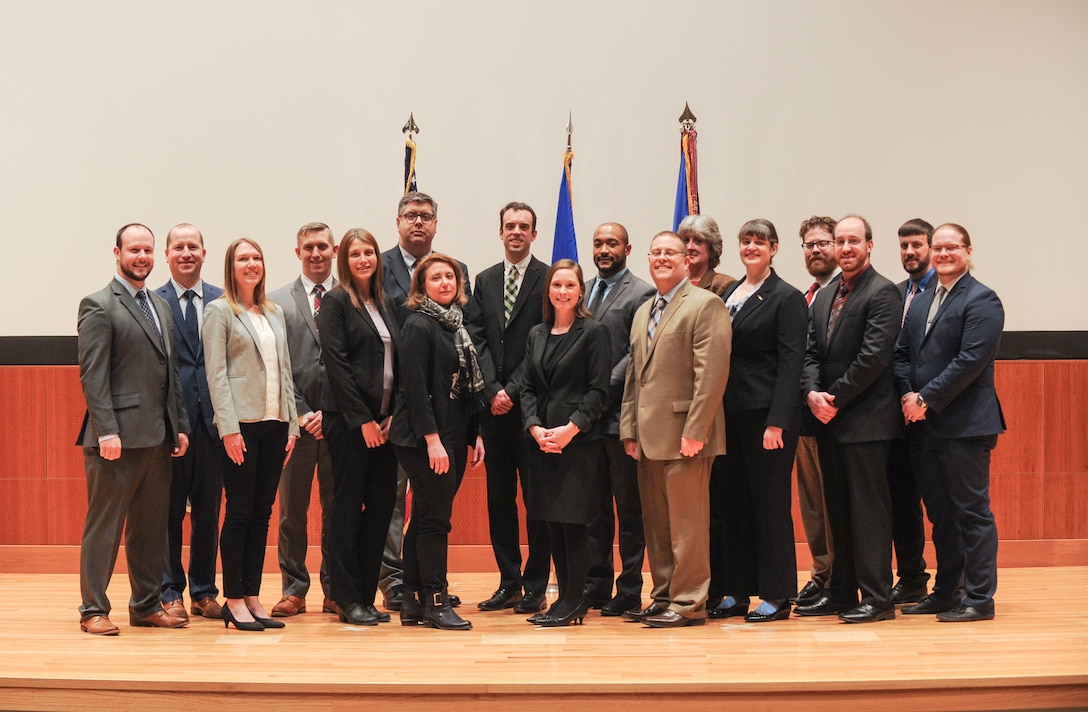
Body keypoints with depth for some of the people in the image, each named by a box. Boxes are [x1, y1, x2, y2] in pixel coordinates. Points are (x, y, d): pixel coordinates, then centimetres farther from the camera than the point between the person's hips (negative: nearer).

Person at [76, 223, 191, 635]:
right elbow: (92, 374, -12)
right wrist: (106, 431, -18)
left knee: (152, 527, 11)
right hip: (119, 437, -7)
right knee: (104, 524, -1)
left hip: (158, 437, 7)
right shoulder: (98, 306, -5)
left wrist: (180, 426, 12)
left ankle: (147, 605, 20)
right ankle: (93, 610, 7)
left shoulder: (161, 307, 18)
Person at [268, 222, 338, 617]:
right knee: (292, 509, 4)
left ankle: (334, 590, 14)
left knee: (338, 508, 5)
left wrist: (332, 412, -6)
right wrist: (302, 413, -5)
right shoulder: (277, 301, 7)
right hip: (296, 420, 0)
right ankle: (294, 589, 13)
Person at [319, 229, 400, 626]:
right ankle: (347, 600, 5)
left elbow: (396, 364, 15)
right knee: (347, 507, -1)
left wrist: (393, 414, 2)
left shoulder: (383, 304, 15)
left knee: (380, 506, 6)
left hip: (383, 420, 6)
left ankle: (367, 596, 14)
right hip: (348, 419, -6)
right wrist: (363, 419, -14)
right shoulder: (336, 303, -4)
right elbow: (336, 364, -11)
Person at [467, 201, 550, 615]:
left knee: (536, 497, -1)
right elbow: (478, 339, 8)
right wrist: (493, 390, -6)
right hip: (494, 404, 5)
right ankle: (508, 583, 15)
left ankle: (535, 587, 6)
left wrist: (512, 391, -11)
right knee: (499, 497, 7)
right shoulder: (484, 281, 14)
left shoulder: (549, 279, -1)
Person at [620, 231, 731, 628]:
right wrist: (629, 428, 13)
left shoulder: (705, 305, -6)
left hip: (684, 434, -8)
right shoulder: (643, 312, 20)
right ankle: (663, 597, 21)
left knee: (687, 522, -4)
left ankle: (689, 603, 3)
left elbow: (712, 372, -14)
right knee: (656, 522, 12)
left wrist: (695, 430, -19)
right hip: (649, 436, 8)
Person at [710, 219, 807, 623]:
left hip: (765, 416, -7)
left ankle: (776, 596, 8)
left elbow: (790, 363, -11)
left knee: (770, 503, -1)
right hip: (729, 415, 7)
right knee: (730, 503, 9)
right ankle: (736, 593, 18)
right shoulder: (729, 294, 16)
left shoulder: (786, 298, -4)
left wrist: (776, 422, -18)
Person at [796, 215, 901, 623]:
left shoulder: (882, 294, -8)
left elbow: (873, 357, -16)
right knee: (837, 509, 12)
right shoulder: (824, 298, 16)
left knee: (869, 509, -4)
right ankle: (841, 592, 20)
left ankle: (877, 598, 2)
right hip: (828, 420, 8)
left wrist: (835, 398, -13)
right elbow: (811, 353, 11)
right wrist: (813, 394, -7)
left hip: (865, 420, -8)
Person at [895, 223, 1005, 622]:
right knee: (940, 513, 13)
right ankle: (946, 592, 22)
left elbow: (971, 360, -16)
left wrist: (926, 399, -16)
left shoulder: (981, 301, -7)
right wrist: (908, 396, -4)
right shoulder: (920, 303, 18)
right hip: (924, 425, 8)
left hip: (964, 424, -8)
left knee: (972, 512, -3)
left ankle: (979, 599, 3)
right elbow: (902, 354, 14)